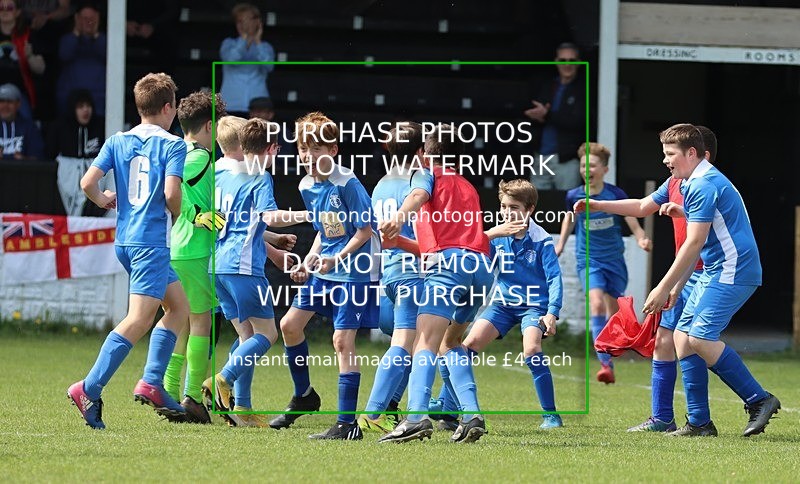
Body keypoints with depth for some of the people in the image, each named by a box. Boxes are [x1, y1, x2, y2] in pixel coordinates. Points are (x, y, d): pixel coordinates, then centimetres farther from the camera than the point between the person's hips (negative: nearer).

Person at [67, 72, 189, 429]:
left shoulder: (117, 142, 9)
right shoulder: (173, 145, -6)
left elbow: (88, 183, 0)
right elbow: (171, 192, -19)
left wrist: (104, 201, 21)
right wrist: (177, 217, 2)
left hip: (125, 240, 8)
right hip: (152, 241, -8)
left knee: (179, 307, 19)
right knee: (139, 320, -10)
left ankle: (151, 383, 11)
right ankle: (89, 389, -19)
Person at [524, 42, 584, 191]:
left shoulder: (582, 90, -2)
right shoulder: (548, 88, 16)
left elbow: (578, 121, -12)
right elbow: (531, 114, 13)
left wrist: (547, 115, -16)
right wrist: (539, 118, -11)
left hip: (567, 160, -5)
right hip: (542, 156, 5)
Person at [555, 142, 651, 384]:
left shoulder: (616, 194, -8)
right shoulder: (574, 196, -3)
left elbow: (633, 223, -5)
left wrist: (641, 239, -23)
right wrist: (560, 244, 15)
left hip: (614, 260, 1)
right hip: (588, 261, -1)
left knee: (612, 313, 8)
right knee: (597, 303, -24)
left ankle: (610, 364, 27)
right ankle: (605, 364, -30)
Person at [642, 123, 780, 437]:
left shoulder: (704, 184, -15)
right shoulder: (696, 183, 19)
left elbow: (694, 243, -19)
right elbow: (697, 247, 25)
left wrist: (664, 288, -17)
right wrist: (676, 288, 24)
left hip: (733, 271, -11)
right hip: (714, 272, 11)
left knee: (701, 338, -19)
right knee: (682, 337, 5)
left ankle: (759, 400, -12)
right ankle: (699, 423, 4)